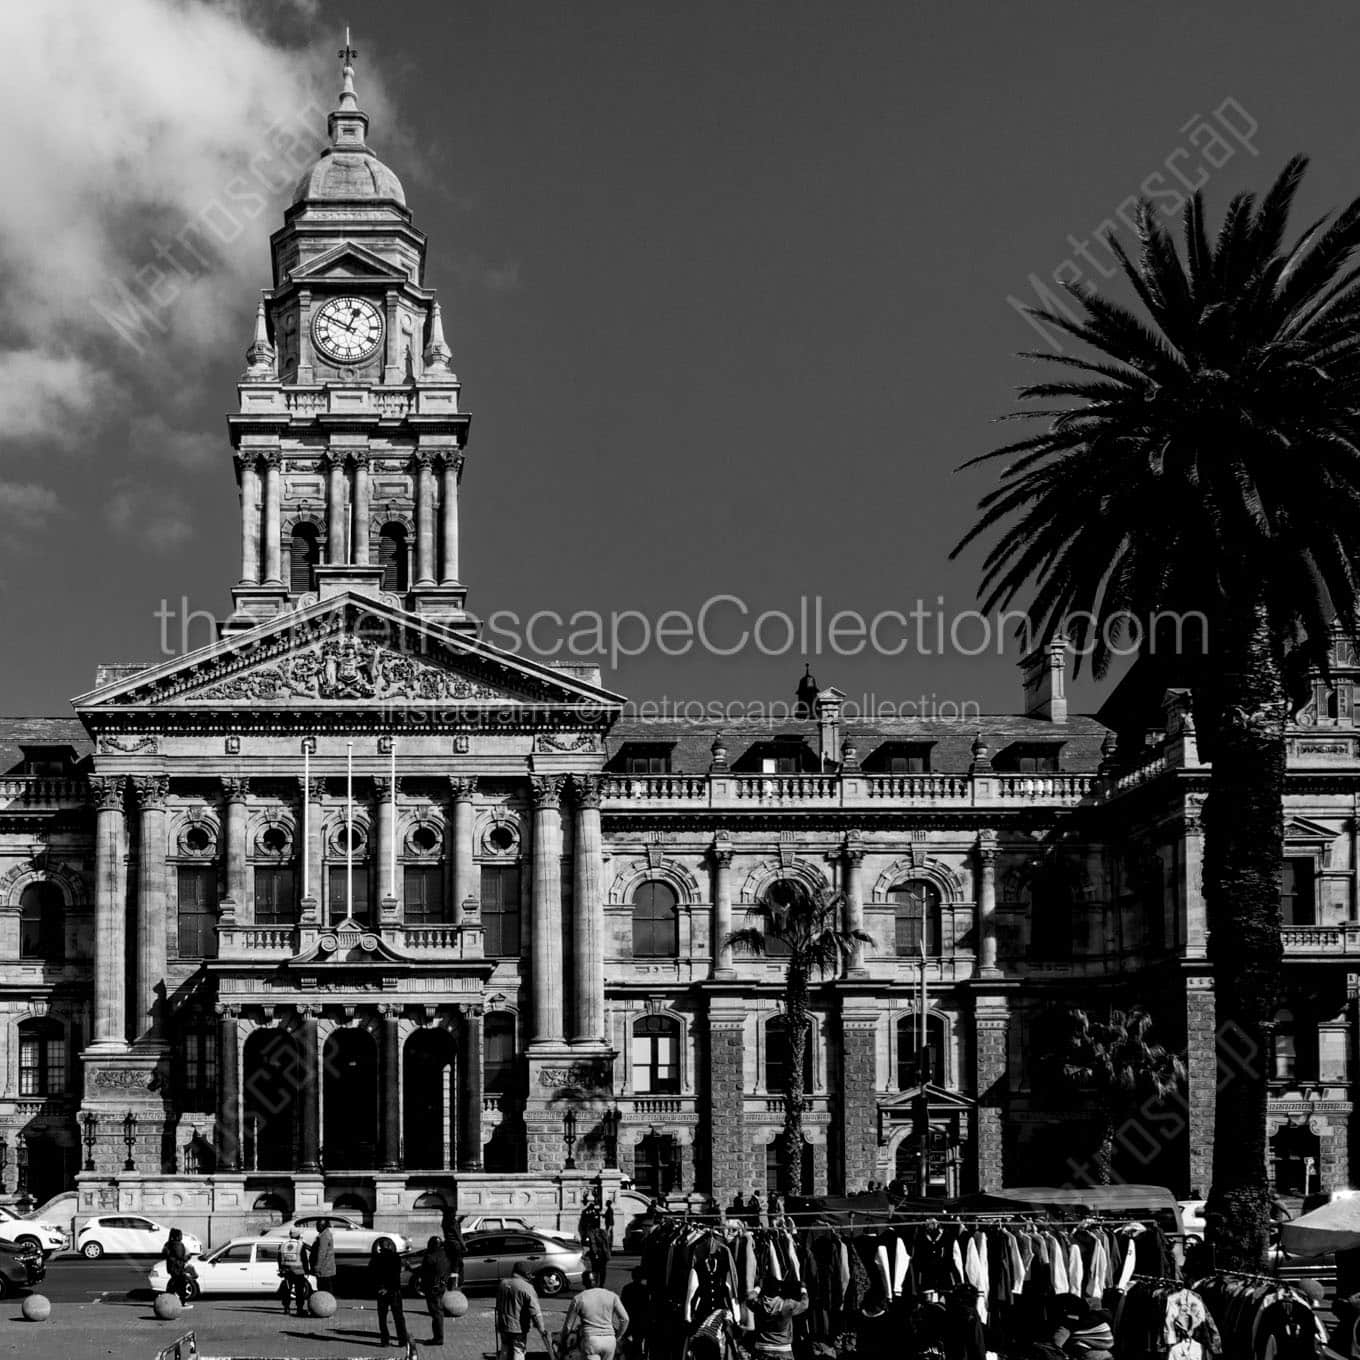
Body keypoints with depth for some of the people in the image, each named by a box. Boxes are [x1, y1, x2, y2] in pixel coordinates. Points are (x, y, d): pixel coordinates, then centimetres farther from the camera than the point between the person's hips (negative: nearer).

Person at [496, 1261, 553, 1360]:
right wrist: (542, 1329, -11)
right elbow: (535, 1312, -18)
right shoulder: (527, 1288, -16)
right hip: (519, 1328, -6)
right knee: (518, 1352, 2)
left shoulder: (502, 1284, 4)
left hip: (503, 1326, 6)